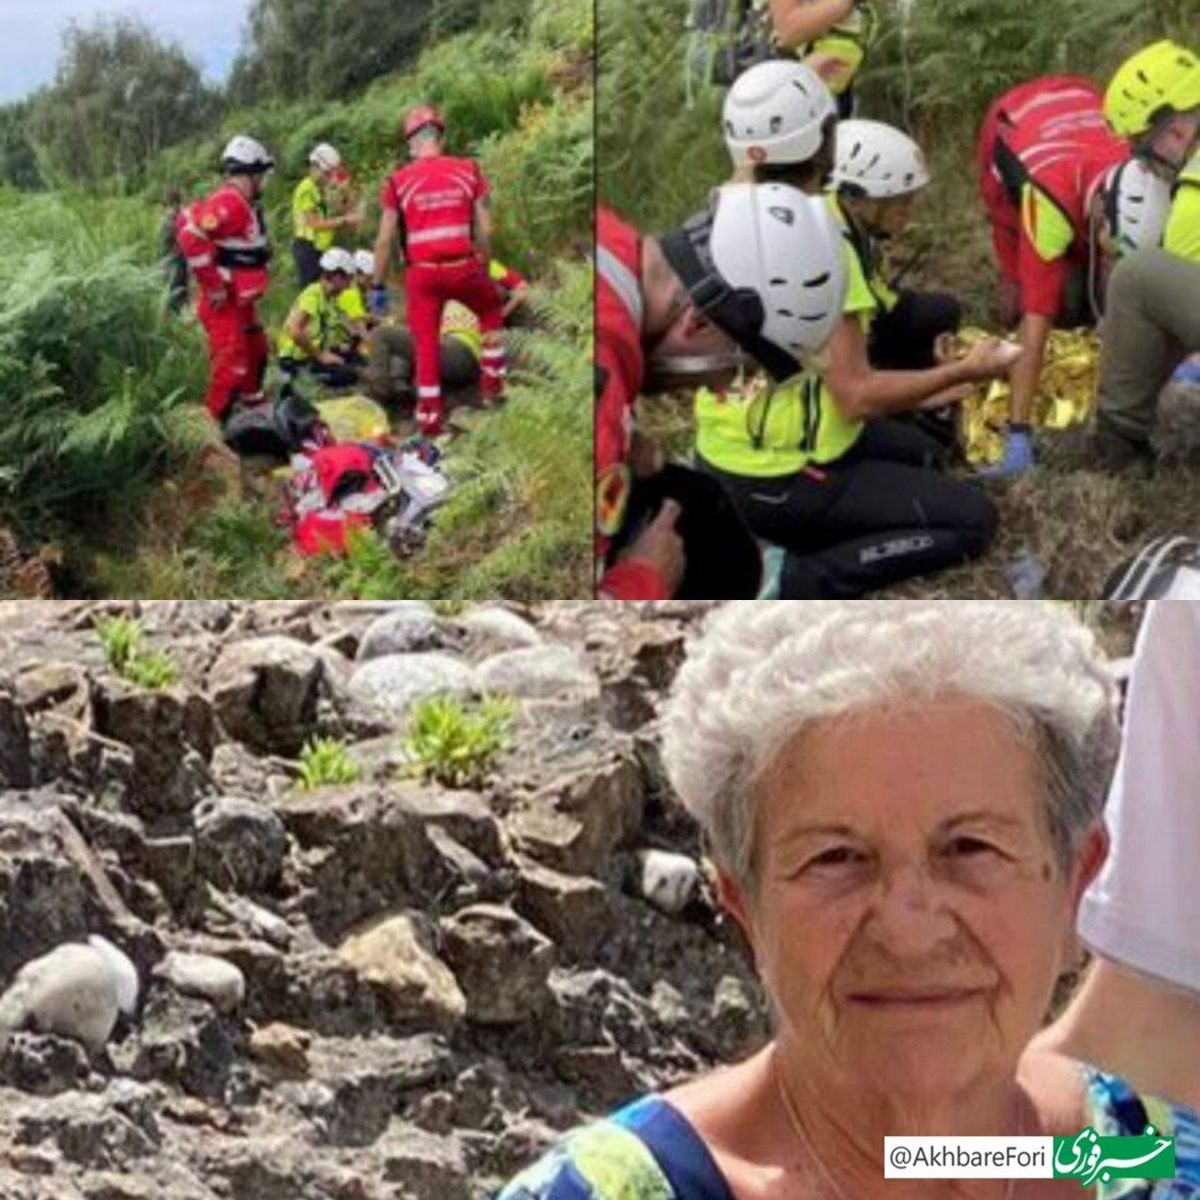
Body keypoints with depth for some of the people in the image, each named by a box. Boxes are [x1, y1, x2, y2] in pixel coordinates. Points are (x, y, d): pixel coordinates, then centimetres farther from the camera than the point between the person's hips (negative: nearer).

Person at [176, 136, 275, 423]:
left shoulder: (246, 205, 11)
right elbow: (191, 237, -30)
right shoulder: (228, 203, -21)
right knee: (231, 366, -13)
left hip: (242, 300, 11)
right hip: (225, 302, -11)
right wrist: (213, 286, -24)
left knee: (256, 353, 25)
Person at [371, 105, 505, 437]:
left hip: (422, 273, -1)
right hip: (463, 268, 1)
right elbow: (485, 229, 4)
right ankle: (492, 382, 28)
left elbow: (385, 239, 0)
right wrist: (485, 268, 19)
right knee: (491, 312, 29)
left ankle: (429, 419, 10)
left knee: (426, 345, 9)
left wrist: (378, 286, 8)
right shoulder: (468, 171, 3)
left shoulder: (399, 180, 0)